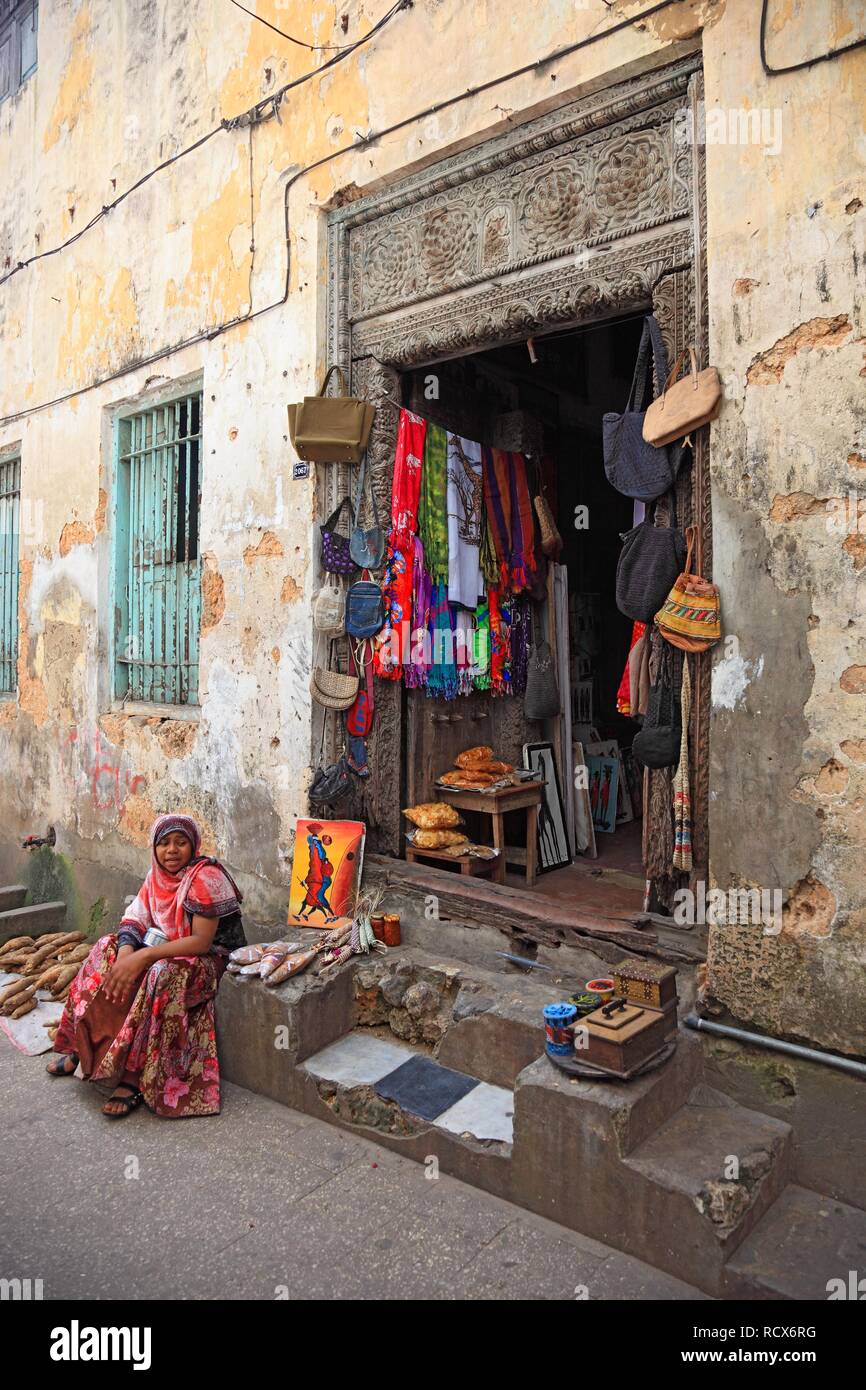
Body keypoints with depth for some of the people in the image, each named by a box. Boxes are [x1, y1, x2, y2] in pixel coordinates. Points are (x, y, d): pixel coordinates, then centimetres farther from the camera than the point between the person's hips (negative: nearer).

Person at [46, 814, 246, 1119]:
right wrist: (125, 955, -23)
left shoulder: (206, 877, -21)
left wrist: (143, 957, -28)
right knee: (110, 951, -5)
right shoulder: (157, 876, 2)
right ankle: (81, 1048, 4)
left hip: (207, 959, -8)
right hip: (164, 952, 8)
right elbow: (133, 921, -2)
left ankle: (133, 1080, -23)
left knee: (162, 977, -34)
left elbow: (201, 942, -26)